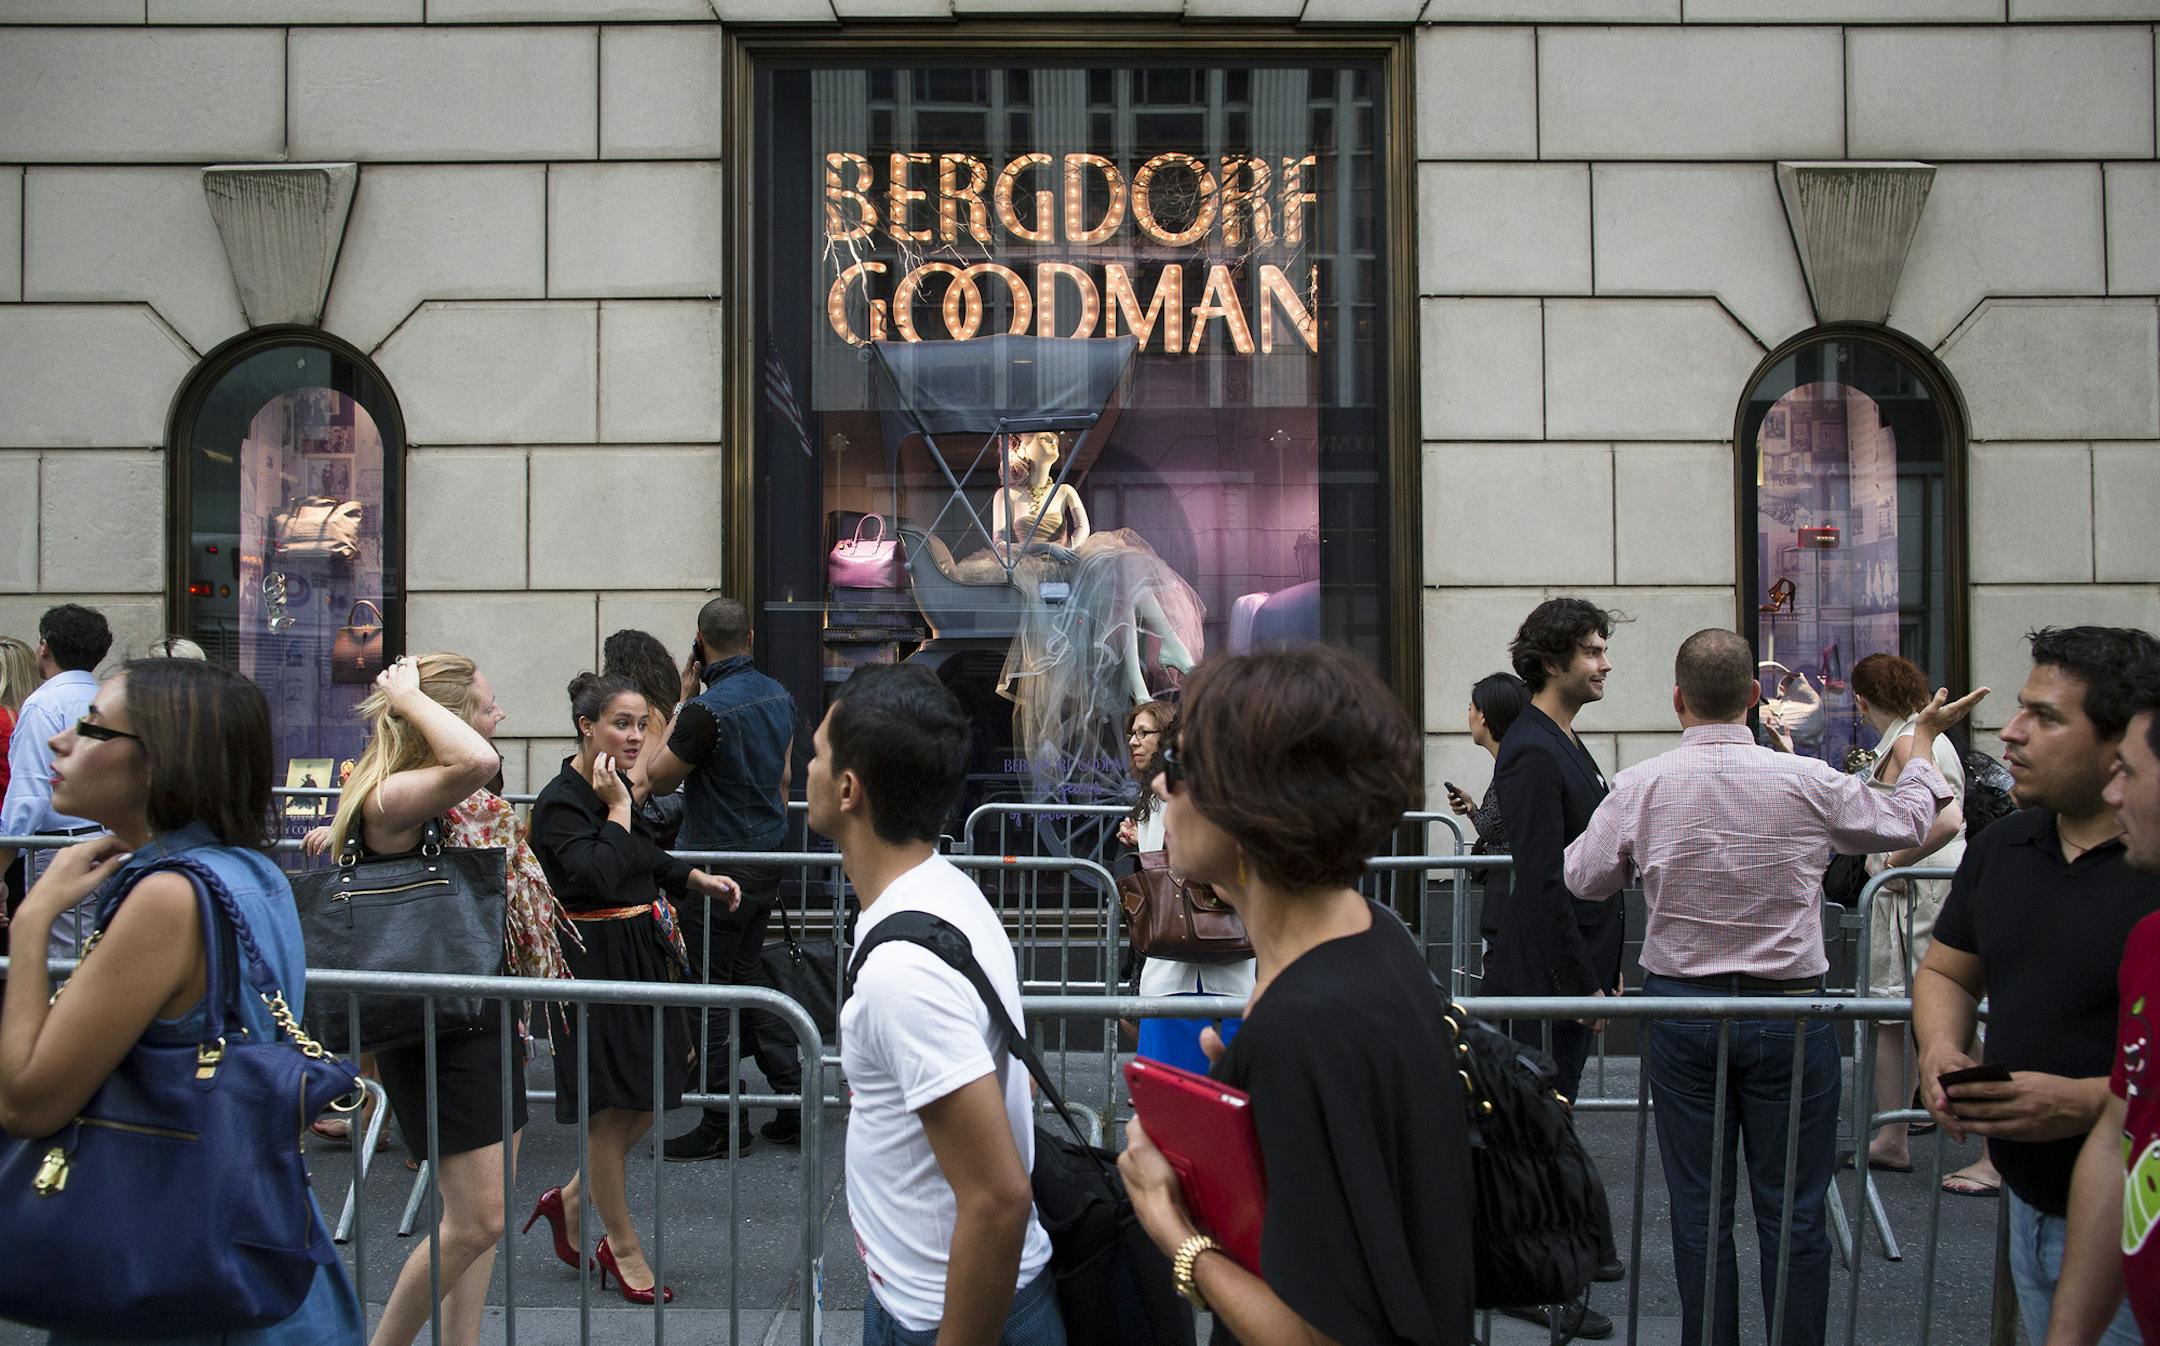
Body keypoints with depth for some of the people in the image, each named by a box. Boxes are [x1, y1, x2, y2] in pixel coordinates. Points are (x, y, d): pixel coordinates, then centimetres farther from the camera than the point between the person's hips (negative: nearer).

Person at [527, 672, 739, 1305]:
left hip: (644, 956, 9)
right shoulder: (560, 801, -16)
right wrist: (617, 810, -22)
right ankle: (621, 1246, 19)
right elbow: (596, 878, -30)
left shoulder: (617, 788, 10)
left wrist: (698, 878, 15)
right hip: (597, 963, -9)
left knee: (647, 1099, 15)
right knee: (611, 1107, 4)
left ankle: (570, 1200, 32)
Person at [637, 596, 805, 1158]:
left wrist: (682, 703, -4)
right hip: (768, 859, 8)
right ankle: (792, 1100, 18)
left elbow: (656, 779, -8)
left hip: (719, 865, -8)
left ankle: (724, 1125, 10)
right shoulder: (780, 696, 6)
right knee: (749, 978, 17)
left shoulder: (708, 709, -20)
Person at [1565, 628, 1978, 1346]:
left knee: (1698, 1208, 10)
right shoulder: (1806, 781, -9)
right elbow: (1907, 822, 9)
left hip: (1680, 1011, 1)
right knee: (1794, 1211, 8)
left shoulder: (1639, 787, -8)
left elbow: (1584, 877, 7)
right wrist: (1924, 742, 26)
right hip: (1790, 1013, -1)